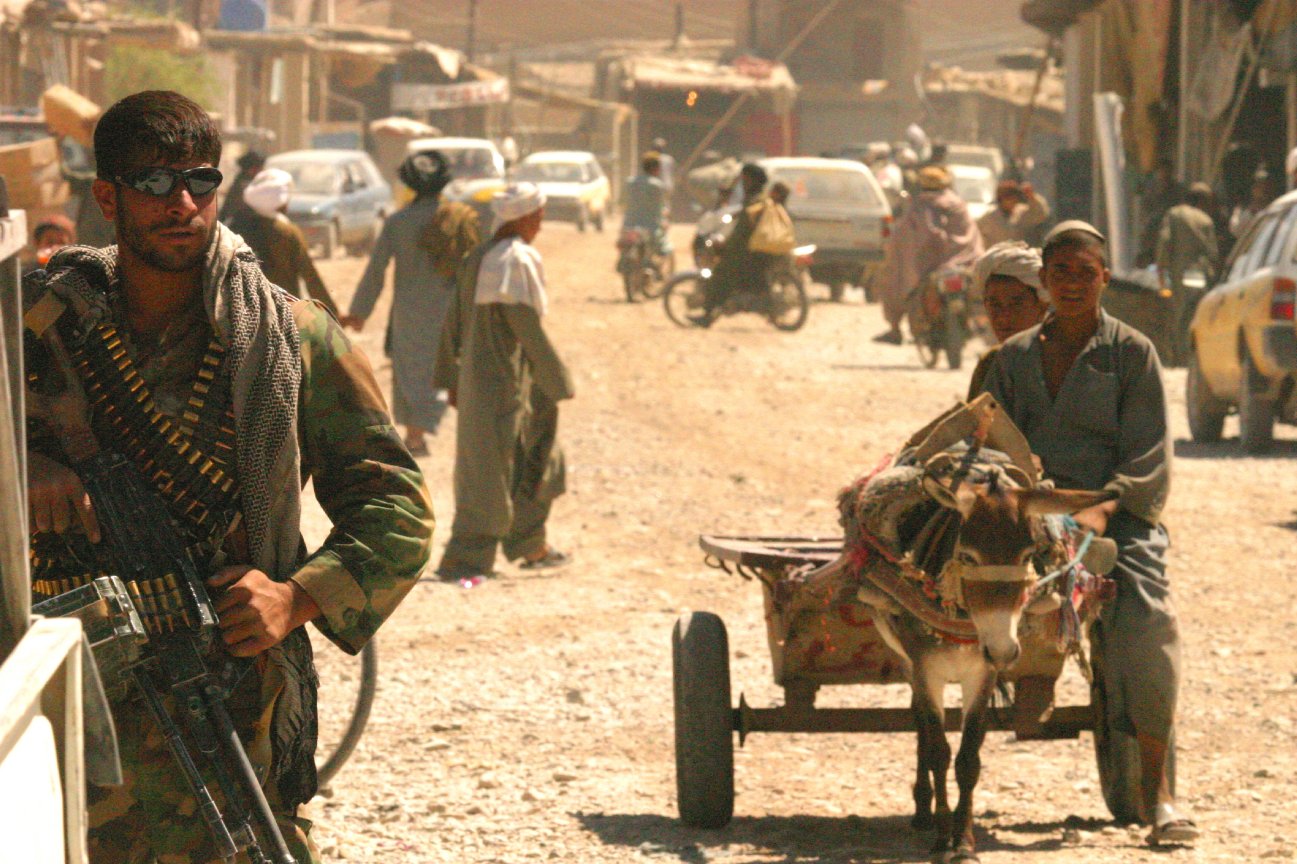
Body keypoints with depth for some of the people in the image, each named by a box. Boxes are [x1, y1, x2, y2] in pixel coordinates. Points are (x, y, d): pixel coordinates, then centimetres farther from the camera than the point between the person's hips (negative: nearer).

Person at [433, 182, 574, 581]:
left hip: (476, 375, 9)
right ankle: (461, 559, -3)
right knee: (490, 472, -4)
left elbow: (454, 321, 12)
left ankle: (532, 547, 29)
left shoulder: (476, 259, 9)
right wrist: (556, 381, -11)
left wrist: (451, 378, 17)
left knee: (536, 457, 20)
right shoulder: (517, 261, -17)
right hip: (505, 380, -9)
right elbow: (528, 328, -18)